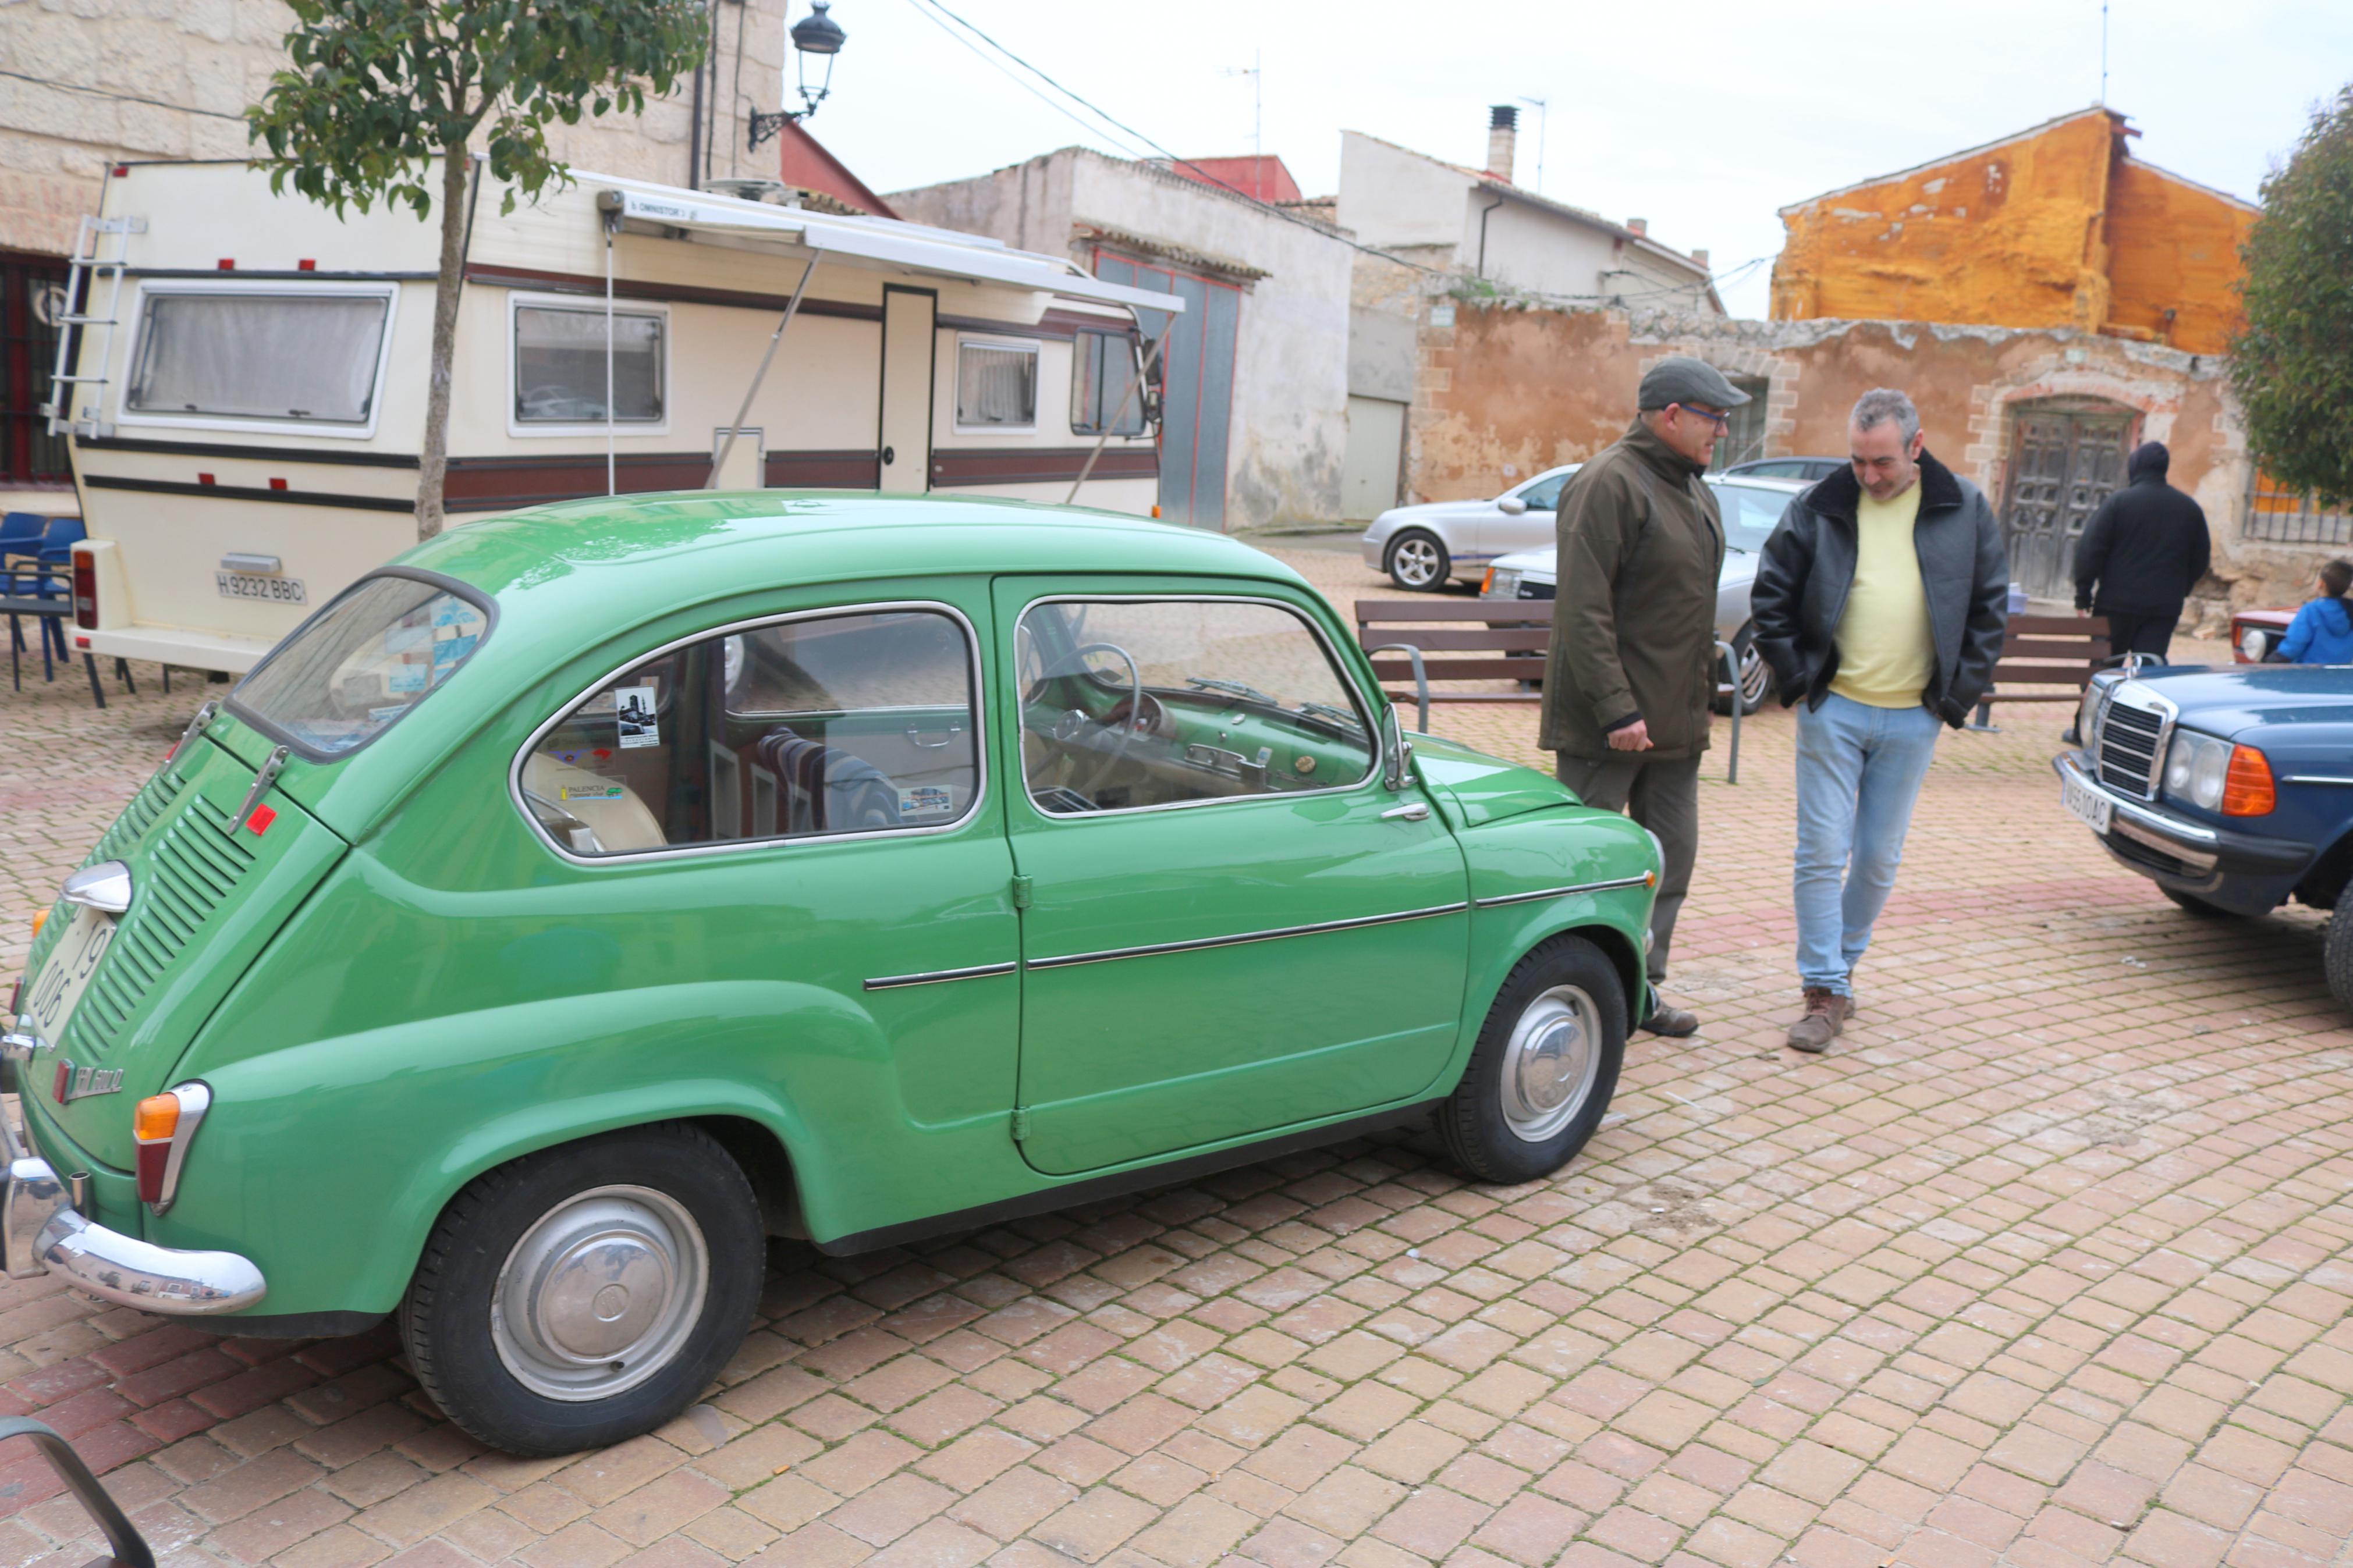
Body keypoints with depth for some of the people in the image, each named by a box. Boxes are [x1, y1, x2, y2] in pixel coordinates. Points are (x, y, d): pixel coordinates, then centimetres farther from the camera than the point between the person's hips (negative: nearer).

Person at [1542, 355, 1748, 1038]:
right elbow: (1583, 611, -20)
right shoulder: (1610, 484, -14)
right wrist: (1616, 710, -23)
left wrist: (1702, 692, 16)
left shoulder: (1693, 488, 15)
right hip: (1605, 724, -9)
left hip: (1676, 719, 9)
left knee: (1671, 854, 12)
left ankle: (1639, 988, 24)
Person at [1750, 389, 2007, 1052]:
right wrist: (1797, 677, -2)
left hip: (1913, 718, 1)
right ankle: (1825, 990, 4)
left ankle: (1839, 965, 28)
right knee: (1822, 853, -3)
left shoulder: (1964, 510, 2)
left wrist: (1960, 693, 2)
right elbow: (1770, 598, 4)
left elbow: (1989, 606, 8)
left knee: (1879, 859, 9)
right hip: (1833, 709, -1)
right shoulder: (1818, 509, -2)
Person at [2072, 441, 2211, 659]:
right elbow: (2200, 560, 14)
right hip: (2165, 608, 3)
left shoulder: (2117, 502, -6)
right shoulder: (2190, 509, 8)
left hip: (2117, 602, -3)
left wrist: (2083, 597, -4)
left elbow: (2089, 550, -9)